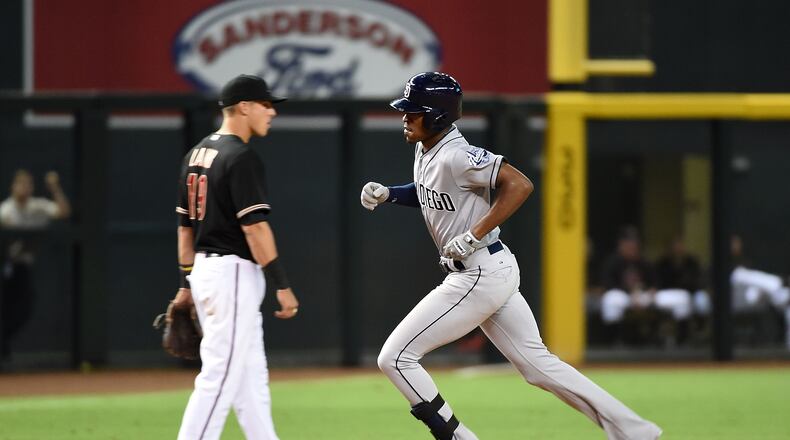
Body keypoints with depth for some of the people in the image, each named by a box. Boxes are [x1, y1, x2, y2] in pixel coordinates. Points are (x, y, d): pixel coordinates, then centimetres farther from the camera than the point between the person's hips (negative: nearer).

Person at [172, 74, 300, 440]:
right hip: (234, 272, -10)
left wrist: (187, 283, 21)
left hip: (204, 270, 10)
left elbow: (185, 224, 17)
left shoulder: (196, 154, 13)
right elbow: (254, 227, -19)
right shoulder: (241, 157, -15)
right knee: (220, 376, -8)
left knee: (251, 376, 14)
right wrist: (282, 285, -18)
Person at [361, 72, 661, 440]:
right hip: (491, 273, 10)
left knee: (395, 357, -7)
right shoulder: (426, 152, 9)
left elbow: (519, 185, -26)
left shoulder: (456, 156, -20)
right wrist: (387, 194, 12)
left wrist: (473, 236, -26)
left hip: (481, 276, -10)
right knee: (538, 365, 12)